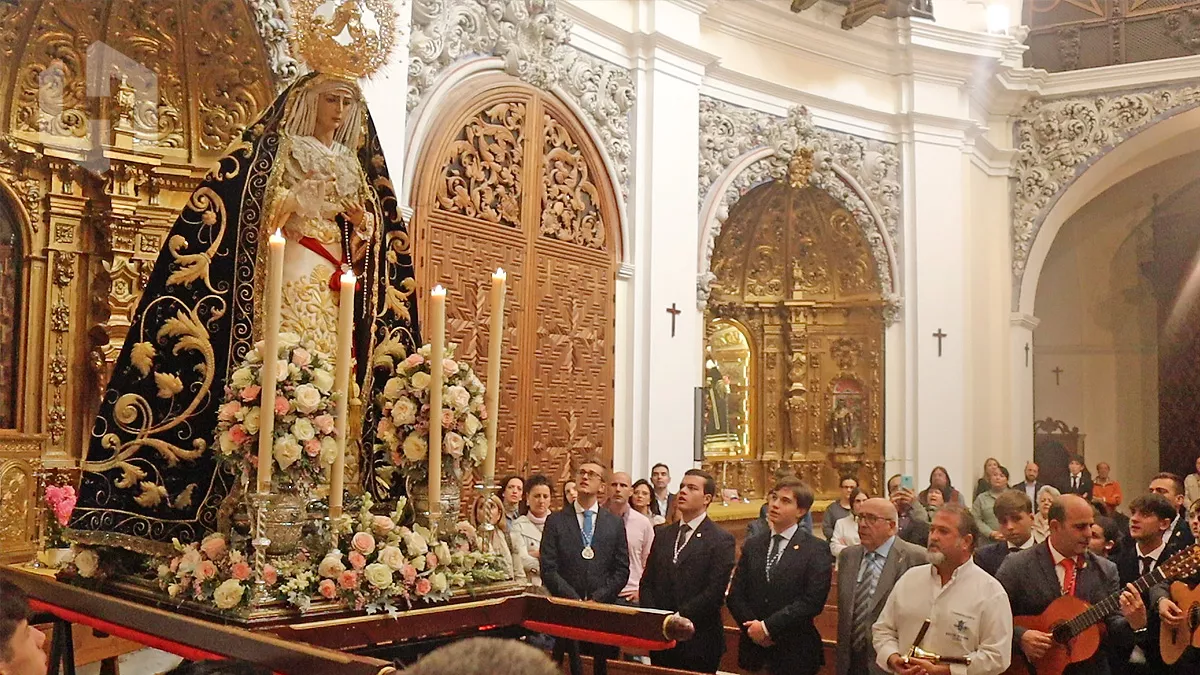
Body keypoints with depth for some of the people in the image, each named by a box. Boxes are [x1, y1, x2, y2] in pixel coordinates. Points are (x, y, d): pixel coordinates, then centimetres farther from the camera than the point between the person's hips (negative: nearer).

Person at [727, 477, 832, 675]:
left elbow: (812, 601, -15)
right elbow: (735, 595, 5)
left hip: (794, 653, -3)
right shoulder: (752, 546, 7)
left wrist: (768, 627, -16)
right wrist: (753, 628, -11)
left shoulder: (816, 550, -6)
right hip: (753, 649, 4)